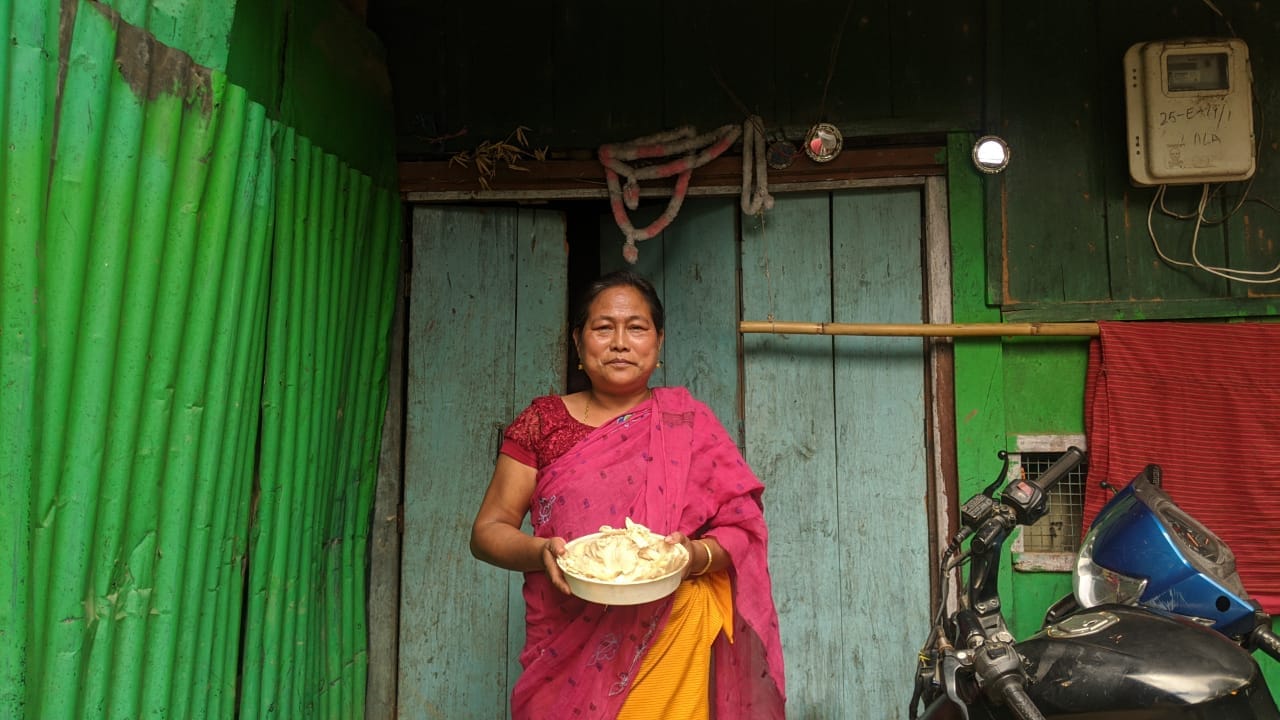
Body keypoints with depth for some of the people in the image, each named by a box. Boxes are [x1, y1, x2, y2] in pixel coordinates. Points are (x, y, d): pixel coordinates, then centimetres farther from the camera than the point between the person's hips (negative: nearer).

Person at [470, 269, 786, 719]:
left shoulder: (689, 422, 1)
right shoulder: (543, 422, 1)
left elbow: (743, 527, 0)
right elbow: (488, 530, 1)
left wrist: (697, 556, -20)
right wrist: (541, 552, -18)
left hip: (670, 647, 0)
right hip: (568, 651, 0)